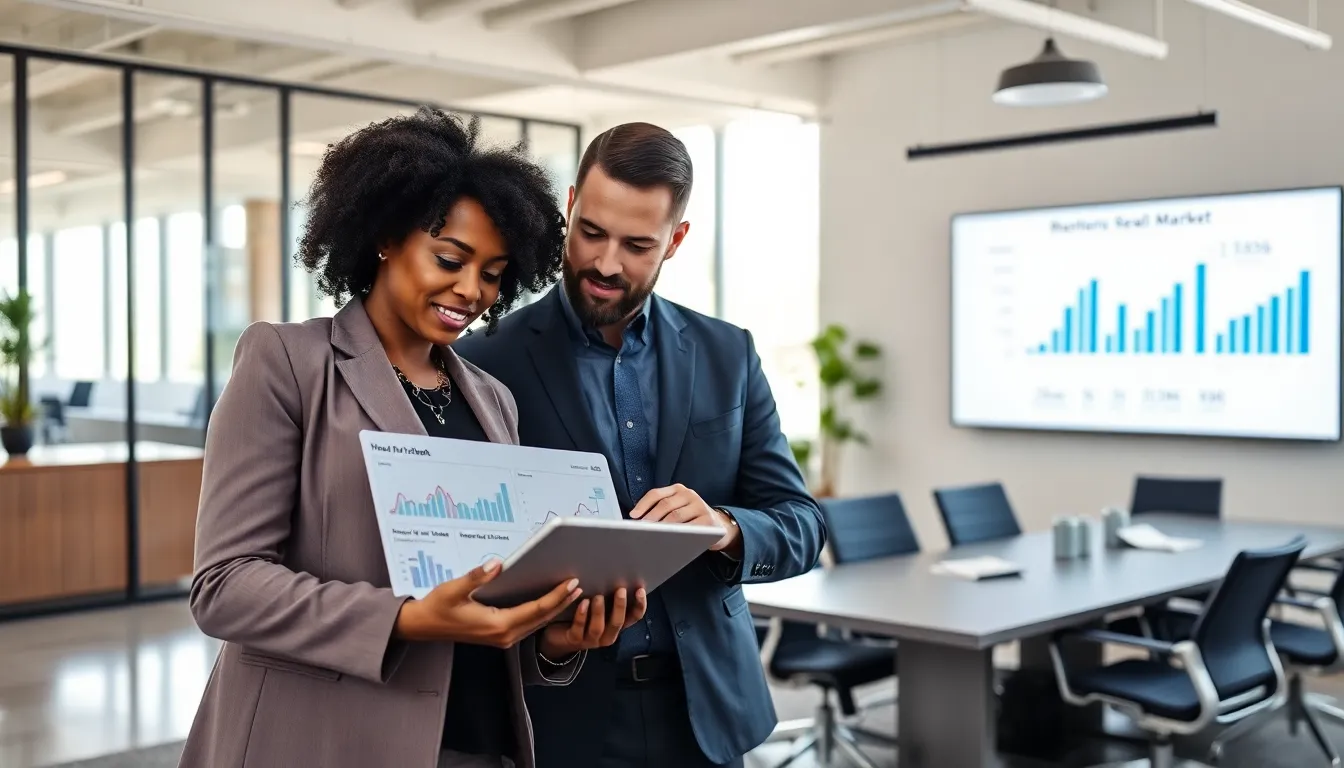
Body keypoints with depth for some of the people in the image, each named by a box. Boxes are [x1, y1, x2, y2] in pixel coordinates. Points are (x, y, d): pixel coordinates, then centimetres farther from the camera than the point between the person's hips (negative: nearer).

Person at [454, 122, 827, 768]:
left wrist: (725, 528, -20)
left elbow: (802, 525, 1)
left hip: (704, 707, 3)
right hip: (558, 714, -3)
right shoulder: (491, 361, -7)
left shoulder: (728, 356, 2)